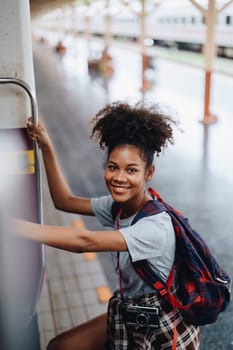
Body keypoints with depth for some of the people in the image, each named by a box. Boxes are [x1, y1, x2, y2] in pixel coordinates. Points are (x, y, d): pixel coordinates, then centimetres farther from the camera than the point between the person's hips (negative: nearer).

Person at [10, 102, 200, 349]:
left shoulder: (156, 227, -29)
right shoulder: (116, 205, -6)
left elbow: (84, 242, -37)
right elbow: (64, 201, 2)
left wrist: (11, 225, -39)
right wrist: (46, 148, -6)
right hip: (127, 315, 7)